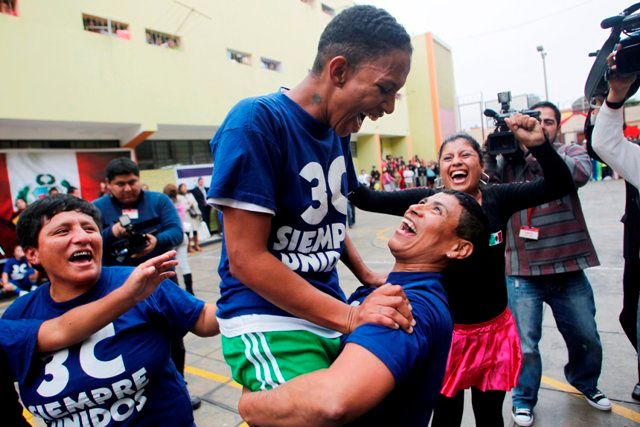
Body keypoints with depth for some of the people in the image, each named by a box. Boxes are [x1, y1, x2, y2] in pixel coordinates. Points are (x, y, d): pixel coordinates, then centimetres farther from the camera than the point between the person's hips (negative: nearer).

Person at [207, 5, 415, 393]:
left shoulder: (338, 129, 5)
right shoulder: (257, 121, -17)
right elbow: (246, 258, -20)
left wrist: (367, 277, 10)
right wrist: (349, 316, -21)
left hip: (331, 315, 7)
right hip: (268, 323, -7)